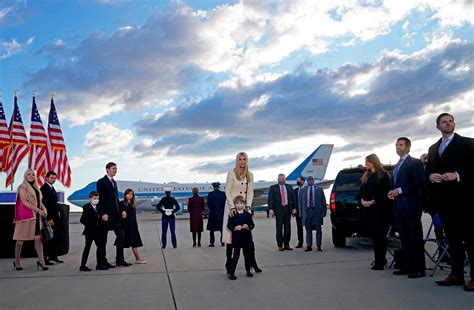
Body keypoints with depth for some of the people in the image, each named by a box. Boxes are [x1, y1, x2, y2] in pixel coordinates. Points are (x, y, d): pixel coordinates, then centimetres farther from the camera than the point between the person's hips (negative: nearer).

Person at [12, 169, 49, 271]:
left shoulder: (36, 188, 16)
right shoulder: (22, 187, -3)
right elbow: (24, 202, -13)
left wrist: (44, 209, -4)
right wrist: (38, 210, -20)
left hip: (36, 216, 6)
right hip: (25, 216, -5)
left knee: (38, 238, -3)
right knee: (21, 239, 3)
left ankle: (41, 261, -5)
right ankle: (17, 262, 16)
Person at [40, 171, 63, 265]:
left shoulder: (52, 188, 16)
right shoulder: (44, 188, -12)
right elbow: (44, 205, -18)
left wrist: (57, 211, 11)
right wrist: (49, 219, -21)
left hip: (55, 217, 9)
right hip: (49, 218, -9)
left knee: (55, 237, 12)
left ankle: (53, 256, 21)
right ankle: (45, 258, 4)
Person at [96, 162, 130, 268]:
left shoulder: (114, 182, 17)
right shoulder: (101, 182, -7)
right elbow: (100, 199, -13)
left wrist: (122, 210, 8)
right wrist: (103, 213, -20)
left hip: (116, 214, 8)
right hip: (106, 215, -8)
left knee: (120, 236, 6)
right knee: (103, 239, 2)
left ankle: (120, 260, 12)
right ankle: (102, 262, 10)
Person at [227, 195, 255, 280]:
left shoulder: (248, 214, 3)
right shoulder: (233, 215, -3)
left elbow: (252, 225, 4)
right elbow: (229, 225, -3)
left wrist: (248, 226, -16)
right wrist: (235, 227, -20)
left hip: (247, 238, 3)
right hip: (236, 238, -3)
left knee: (247, 255, 12)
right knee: (236, 255, -3)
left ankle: (248, 271, 27)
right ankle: (231, 273, 3)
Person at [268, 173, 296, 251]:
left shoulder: (289, 187, 12)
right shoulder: (273, 188, 3)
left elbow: (293, 198, 11)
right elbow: (270, 199, -4)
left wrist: (294, 208, 0)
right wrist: (271, 209, -15)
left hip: (288, 209, 3)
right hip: (278, 209, -3)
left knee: (287, 228, 6)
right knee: (279, 228, 0)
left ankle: (286, 245, 16)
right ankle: (280, 245, 7)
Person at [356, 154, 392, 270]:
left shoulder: (383, 175, -3)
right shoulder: (366, 176, 18)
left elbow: (385, 192, -10)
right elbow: (361, 191, 15)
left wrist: (373, 201, -17)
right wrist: (361, 200, -4)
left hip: (380, 210, -6)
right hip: (368, 210, 6)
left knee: (379, 235, -3)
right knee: (374, 235, 7)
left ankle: (380, 262, 2)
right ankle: (380, 260, 16)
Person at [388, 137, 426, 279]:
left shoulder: (415, 163, -4)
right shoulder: (396, 166, 20)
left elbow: (419, 183, -14)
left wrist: (400, 190, -17)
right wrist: (391, 192, 4)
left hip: (411, 206, -8)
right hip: (399, 206, 8)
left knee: (415, 238, -4)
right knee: (404, 238, 10)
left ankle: (420, 268, 1)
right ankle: (410, 265, 17)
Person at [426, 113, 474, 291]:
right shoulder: (433, 149, 20)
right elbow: (428, 171, 18)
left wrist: (457, 175, -19)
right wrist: (431, 176, -4)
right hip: (443, 199, 6)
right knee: (452, 238, 9)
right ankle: (456, 274, 14)